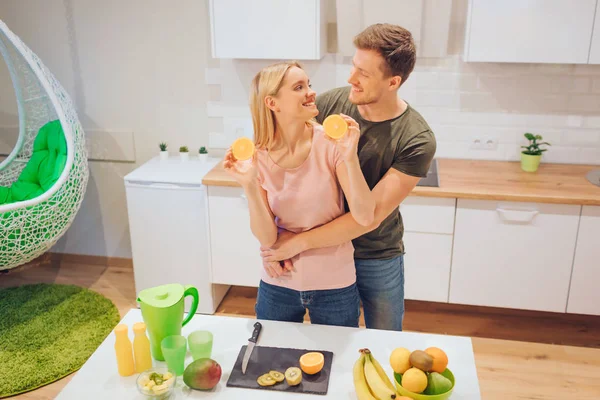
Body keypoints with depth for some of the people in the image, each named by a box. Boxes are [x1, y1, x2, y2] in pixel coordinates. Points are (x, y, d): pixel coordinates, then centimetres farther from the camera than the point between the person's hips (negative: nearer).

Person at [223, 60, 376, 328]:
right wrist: (249, 185, -26)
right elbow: (267, 238, -14)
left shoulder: (331, 143, -16)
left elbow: (364, 218, -21)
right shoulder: (257, 157, -10)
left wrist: (350, 158, -31)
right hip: (278, 285, 1)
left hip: (335, 285, -1)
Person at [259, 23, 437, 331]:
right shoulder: (327, 104, -14)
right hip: (324, 249, 2)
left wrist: (299, 242, -24)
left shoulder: (416, 141, -23)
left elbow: (372, 215, -24)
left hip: (378, 259, -2)